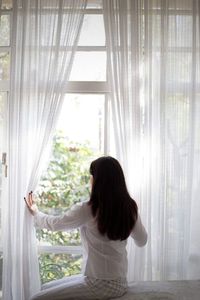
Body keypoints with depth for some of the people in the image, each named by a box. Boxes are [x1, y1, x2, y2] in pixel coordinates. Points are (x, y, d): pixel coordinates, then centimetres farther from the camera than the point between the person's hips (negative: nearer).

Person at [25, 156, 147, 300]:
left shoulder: (88, 210, -19)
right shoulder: (130, 207, -2)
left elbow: (54, 223, -1)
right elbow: (142, 241, 12)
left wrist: (36, 212, 18)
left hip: (100, 285, -8)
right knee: (46, 288, 19)